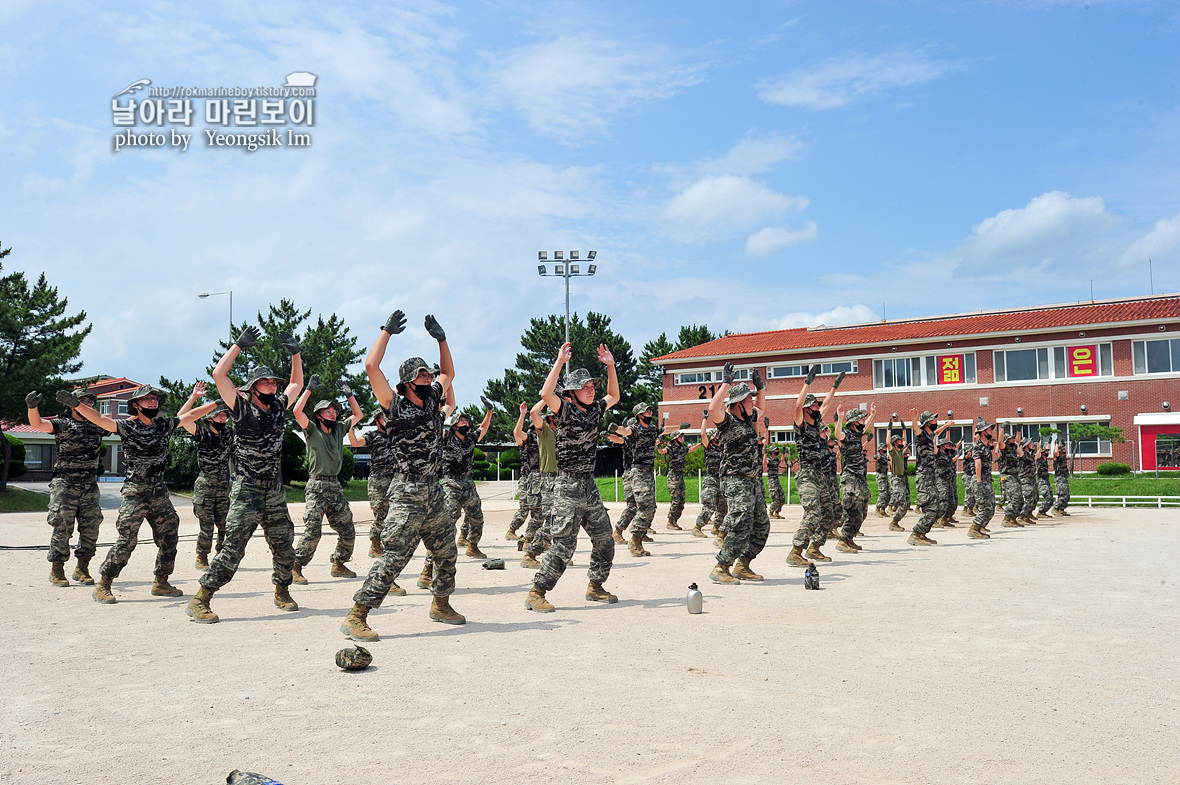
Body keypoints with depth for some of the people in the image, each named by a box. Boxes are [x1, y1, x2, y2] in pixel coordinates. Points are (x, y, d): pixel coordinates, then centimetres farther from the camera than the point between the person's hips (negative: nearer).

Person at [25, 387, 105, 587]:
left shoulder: (97, 426, 14)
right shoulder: (62, 424, 1)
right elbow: (37, 423, -14)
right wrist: (33, 406, -32)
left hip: (89, 486, 4)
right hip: (65, 485, -4)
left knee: (91, 529, 4)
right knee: (62, 528, -4)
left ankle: (82, 569, 15)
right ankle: (56, 570, 7)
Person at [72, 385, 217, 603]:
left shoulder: (165, 425, 9)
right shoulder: (127, 427, -5)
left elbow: (190, 416, 18)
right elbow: (99, 419, -17)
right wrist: (76, 404, -32)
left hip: (160, 493, 6)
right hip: (135, 492, -5)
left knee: (169, 538, 9)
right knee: (126, 540, -9)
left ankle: (160, 582, 24)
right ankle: (103, 585, 3)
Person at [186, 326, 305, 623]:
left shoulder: (278, 407, 9)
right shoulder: (242, 409, -6)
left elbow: (297, 382, 23)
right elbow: (219, 374, -15)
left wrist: (295, 351, 12)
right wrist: (240, 344, -13)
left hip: (275, 494, 6)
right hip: (247, 493, -6)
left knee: (284, 549, 11)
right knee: (232, 549, -10)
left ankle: (282, 593, 31)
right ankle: (199, 601, -3)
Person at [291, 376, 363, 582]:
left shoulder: (339, 429, 14)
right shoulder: (312, 430, -1)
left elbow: (358, 414, 23)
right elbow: (297, 411, -15)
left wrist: (349, 394, 13)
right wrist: (309, 389, -11)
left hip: (336, 486, 6)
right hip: (317, 487, -6)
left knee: (348, 531, 8)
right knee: (312, 532, -12)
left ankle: (339, 565, 24)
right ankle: (295, 568, -2)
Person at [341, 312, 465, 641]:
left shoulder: (432, 399, 10)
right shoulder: (395, 406, -8)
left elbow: (448, 372, 26)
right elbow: (371, 366, -17)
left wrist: (441, 338, 15)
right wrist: (387, 331, -9)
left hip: (434, 493, 7)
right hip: (407, 495, -7)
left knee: (447, 554, 16)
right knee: (393, 557, -12)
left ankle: (440, 604, 37)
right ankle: (356, 617, -8)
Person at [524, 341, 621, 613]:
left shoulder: (594, 410, 11)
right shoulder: (565, 410, -8)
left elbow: (613, 396, 28)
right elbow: (546, 394, -27)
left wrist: (610, 365, 16)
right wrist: (560, 361, -24)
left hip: (589, 484, 8)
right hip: (568, 486, -7)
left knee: (604, 540, 12)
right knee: (564, 544, -10)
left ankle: (595, 587, 27)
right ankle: (536, 593, -3)